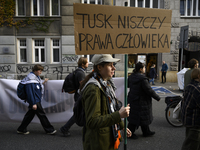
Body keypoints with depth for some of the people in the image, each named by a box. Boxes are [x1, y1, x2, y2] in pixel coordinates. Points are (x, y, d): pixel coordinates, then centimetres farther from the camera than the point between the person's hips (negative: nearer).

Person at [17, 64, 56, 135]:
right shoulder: (31, 79, -19)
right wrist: (33, 103, -24)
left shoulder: (36, 77, 12)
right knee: (42, 114, -1)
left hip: (37, 100, 10)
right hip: (34, 101, -10)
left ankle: (21, 129, 26)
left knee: (30, 114, 15)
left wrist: (43, 83, 9)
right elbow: (30, 92, -23)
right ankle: (49, 130, 10)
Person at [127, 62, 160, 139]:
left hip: (132, 99, 9)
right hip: (140, 101, -9)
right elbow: (149, 90, -21)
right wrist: (157, 97, -9)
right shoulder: (143, 78, -23)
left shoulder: (131, 76, 3)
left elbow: (128, 85, 18)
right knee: (143, 117, 6)